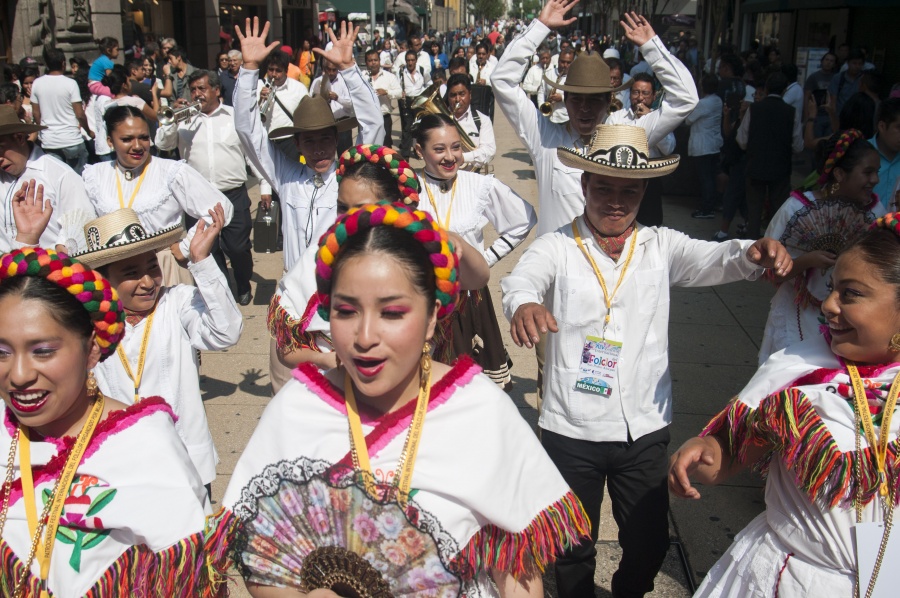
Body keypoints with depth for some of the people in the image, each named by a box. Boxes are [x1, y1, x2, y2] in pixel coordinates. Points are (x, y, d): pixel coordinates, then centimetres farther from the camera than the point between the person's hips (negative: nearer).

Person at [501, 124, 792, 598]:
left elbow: (711, 260, -14)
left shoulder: (661, 246, 2)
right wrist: (524, 303, -49)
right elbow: (522, 277, -24)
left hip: (644, 429, 2)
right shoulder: (557, 247, -6)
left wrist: (752, 254, -37)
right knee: (572, 548, 15)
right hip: (569, 430, -2)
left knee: (649, 546, 16)